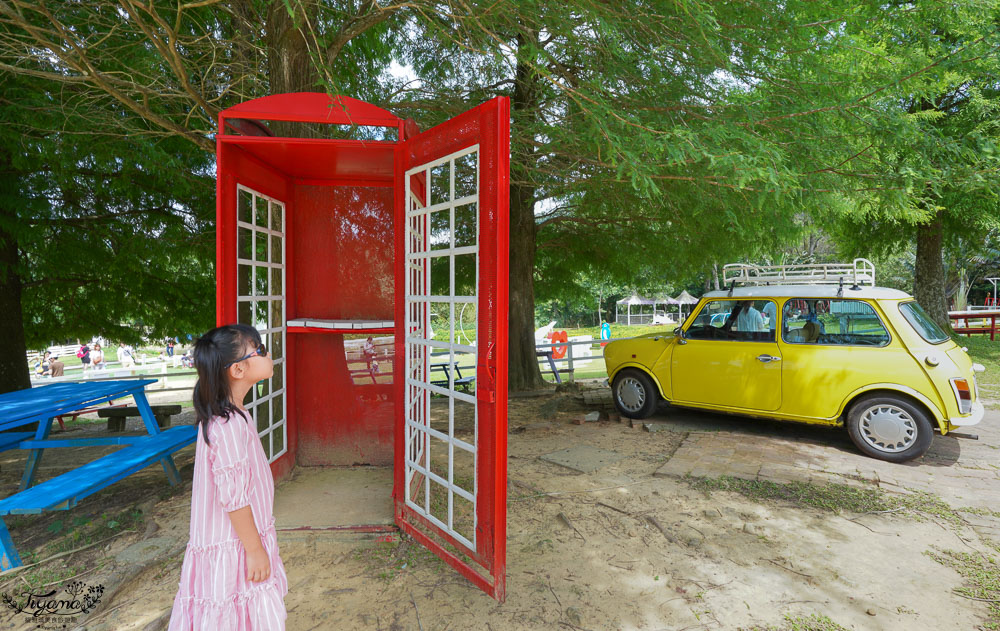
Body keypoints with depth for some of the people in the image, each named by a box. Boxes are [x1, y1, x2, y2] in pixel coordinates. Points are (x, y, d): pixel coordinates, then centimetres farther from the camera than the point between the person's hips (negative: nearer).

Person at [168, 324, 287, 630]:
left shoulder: (229, 415, 4)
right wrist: (255, 550, -17)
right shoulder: (229, 425, -27)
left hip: (238, 541, 9)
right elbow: (233, 497, -25)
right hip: (234, 547, -9)